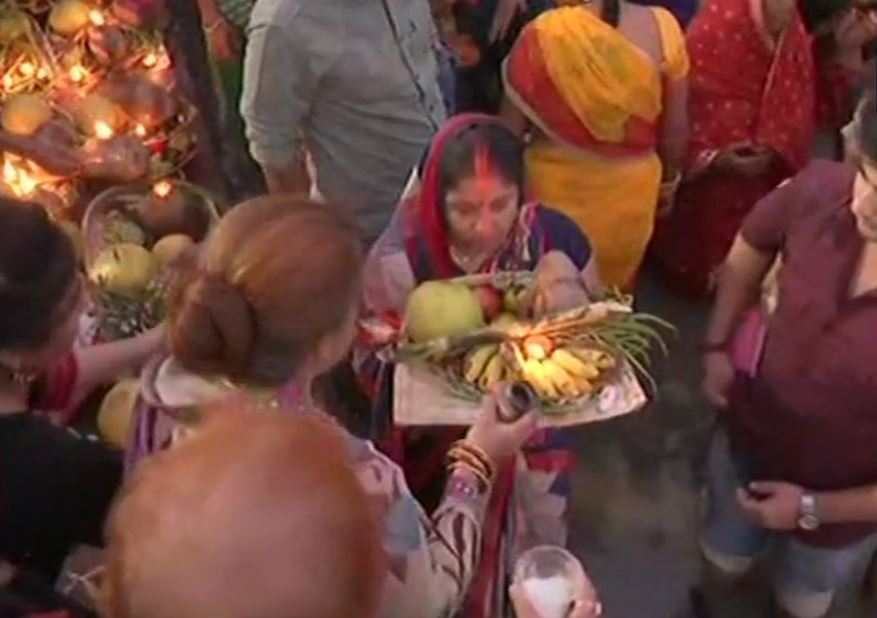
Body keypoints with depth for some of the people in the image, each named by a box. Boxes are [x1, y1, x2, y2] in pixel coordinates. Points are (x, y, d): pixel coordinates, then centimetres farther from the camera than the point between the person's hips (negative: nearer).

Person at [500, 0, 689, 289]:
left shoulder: (545, 33, -20)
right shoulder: (662, 29, -14)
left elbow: (511, 126, -11)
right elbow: (674, 128, -3)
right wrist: (669, 176, 16)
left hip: (557, 182, -2)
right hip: (631, 183, 2)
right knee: (614, 286, 24)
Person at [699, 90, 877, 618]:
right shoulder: (823, 190, -31)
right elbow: (752, 246, -3)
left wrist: (815, 508, -20)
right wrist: (718, 346, -5)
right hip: (751, 437, 2)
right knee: (725, 559, 32)